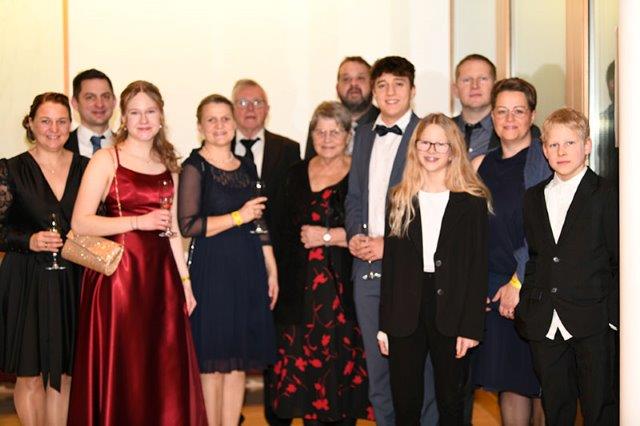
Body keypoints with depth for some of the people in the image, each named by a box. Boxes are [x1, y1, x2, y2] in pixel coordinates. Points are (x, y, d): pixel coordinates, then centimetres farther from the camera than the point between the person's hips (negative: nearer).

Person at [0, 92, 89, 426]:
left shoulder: (85, 168, 6)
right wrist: (30, 241, -19)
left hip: (72, 282, 2)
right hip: (27, 283, -2)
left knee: (63, 374, 8)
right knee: (30, 376, 7)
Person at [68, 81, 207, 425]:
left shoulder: (168, 164, 13)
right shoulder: (106, 159, -4)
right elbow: (80, 223, -11)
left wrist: (184, 280, 12)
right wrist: (138, 221, -17)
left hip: (160, 275, 5)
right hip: (118, 273, -5)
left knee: (163, 374, 7)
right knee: (120, 374, 1)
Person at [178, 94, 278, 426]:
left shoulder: (247, 167, 14)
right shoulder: (195, 167, -5)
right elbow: (188, 225, -15)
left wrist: (271, 270, 14)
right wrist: (238, 216, -12)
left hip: (249, 267, 6)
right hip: (212, 269, -6)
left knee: (239, 360, 8)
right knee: (213, 361, 1)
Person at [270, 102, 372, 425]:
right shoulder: (297, 175, 12)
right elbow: (285, 231, 12)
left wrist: (327, 236, -11)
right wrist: (281, 281, 6)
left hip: (344, 286, -3)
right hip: (301, 287, 3)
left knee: (342, 360, 0)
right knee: (304, 359, 4)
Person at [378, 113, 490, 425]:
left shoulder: (472, 202, 1)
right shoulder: (400, 199, 8)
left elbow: (479, 266, -2)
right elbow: (389, 263, 7)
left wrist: (471, 326, -9)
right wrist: (384, 324, 3)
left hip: (451, 314, -2)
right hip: (405, 314, 2)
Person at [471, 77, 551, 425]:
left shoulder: (548, 161, -5)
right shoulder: (481, 166, 12)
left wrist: (519, 282, -13)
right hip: (494, 290, 5)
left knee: (542, 383, 4)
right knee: (508, 380, 9)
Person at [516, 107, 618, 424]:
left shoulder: (606, 194, -3)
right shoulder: (534, 197, 12)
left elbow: (620, 259, -4)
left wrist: (613, 313, -10)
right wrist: (525, 304, 7)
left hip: (592, 323, -4)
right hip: (545, 325, 4)